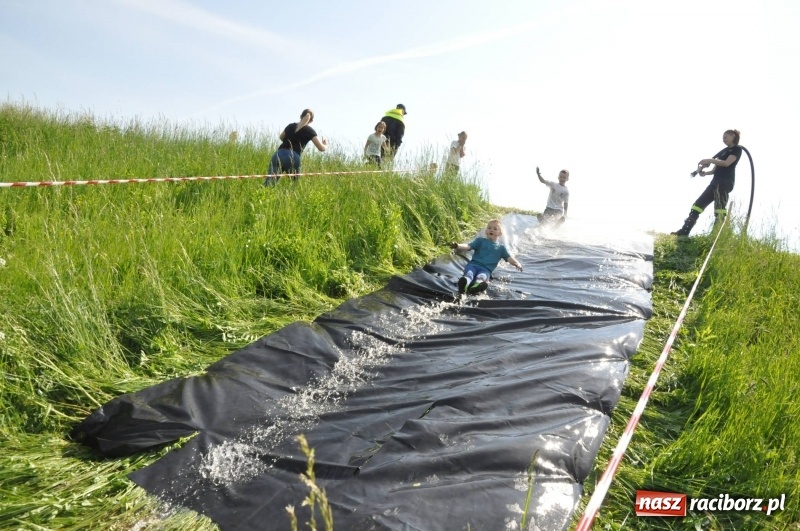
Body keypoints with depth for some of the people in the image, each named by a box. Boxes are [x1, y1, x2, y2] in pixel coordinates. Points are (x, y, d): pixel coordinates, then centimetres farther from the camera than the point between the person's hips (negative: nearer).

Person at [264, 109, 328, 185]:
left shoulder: (291, 126, 23)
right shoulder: (309, 130, 9)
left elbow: (281, 137, 42)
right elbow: (321, 148, 5)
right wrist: (326, 145, 27)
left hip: (278, 155, 4)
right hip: (293, 158, -4)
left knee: (268, 184, -7)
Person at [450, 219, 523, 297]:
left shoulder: (501, 247, 22)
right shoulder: (480, 240, 19)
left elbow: (509, 258, 12)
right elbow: (468, 246, 7)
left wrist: (517, 263, -11)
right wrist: (458, 246, -14)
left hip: (486, 269, 0)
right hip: (473, 264, 1)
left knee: (482, 276, -38)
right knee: (469, 273, -37)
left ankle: (476, 286, -71)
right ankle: (465, 283, -69)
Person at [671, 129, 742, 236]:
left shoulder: (737, 149, 4)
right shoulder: (724, 151, 27)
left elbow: (726, 163, -14)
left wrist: (709, 160, -19)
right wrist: (705, 172, 1)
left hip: (726, 181, -8)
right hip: (716, 181, 8)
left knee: (720, 206, -19)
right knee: (698, 203, 0)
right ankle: (684, 231, -3)